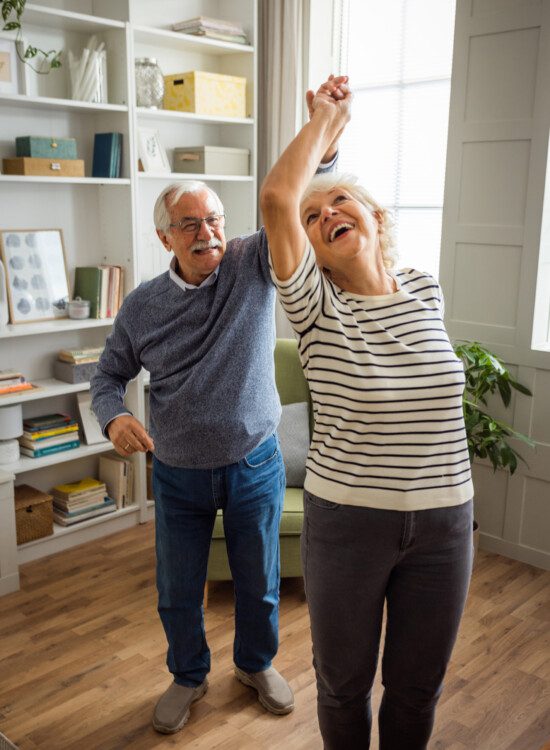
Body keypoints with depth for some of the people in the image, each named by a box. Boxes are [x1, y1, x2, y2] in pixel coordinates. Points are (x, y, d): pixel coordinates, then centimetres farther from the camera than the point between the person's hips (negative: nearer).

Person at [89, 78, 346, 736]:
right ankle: (189, 676, 45)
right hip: (178, 473, 1)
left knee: (259, 583, 18)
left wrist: (323, 147, -39)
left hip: (254, 465, -1)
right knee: (177, 593, 16)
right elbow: (109, 375, 4)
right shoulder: (142, 305, -5)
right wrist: (114, 417, -17)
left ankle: (256, 663, 48)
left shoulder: (254, 264, -9)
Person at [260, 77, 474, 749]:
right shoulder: (317, 308, -13)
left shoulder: (427, 295, -1)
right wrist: (327, 118, -13)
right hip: (345, 521, -2)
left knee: (416, 688, 20)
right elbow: (276, 198, -25)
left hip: (442, 522, 3)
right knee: (343, 683, 18)